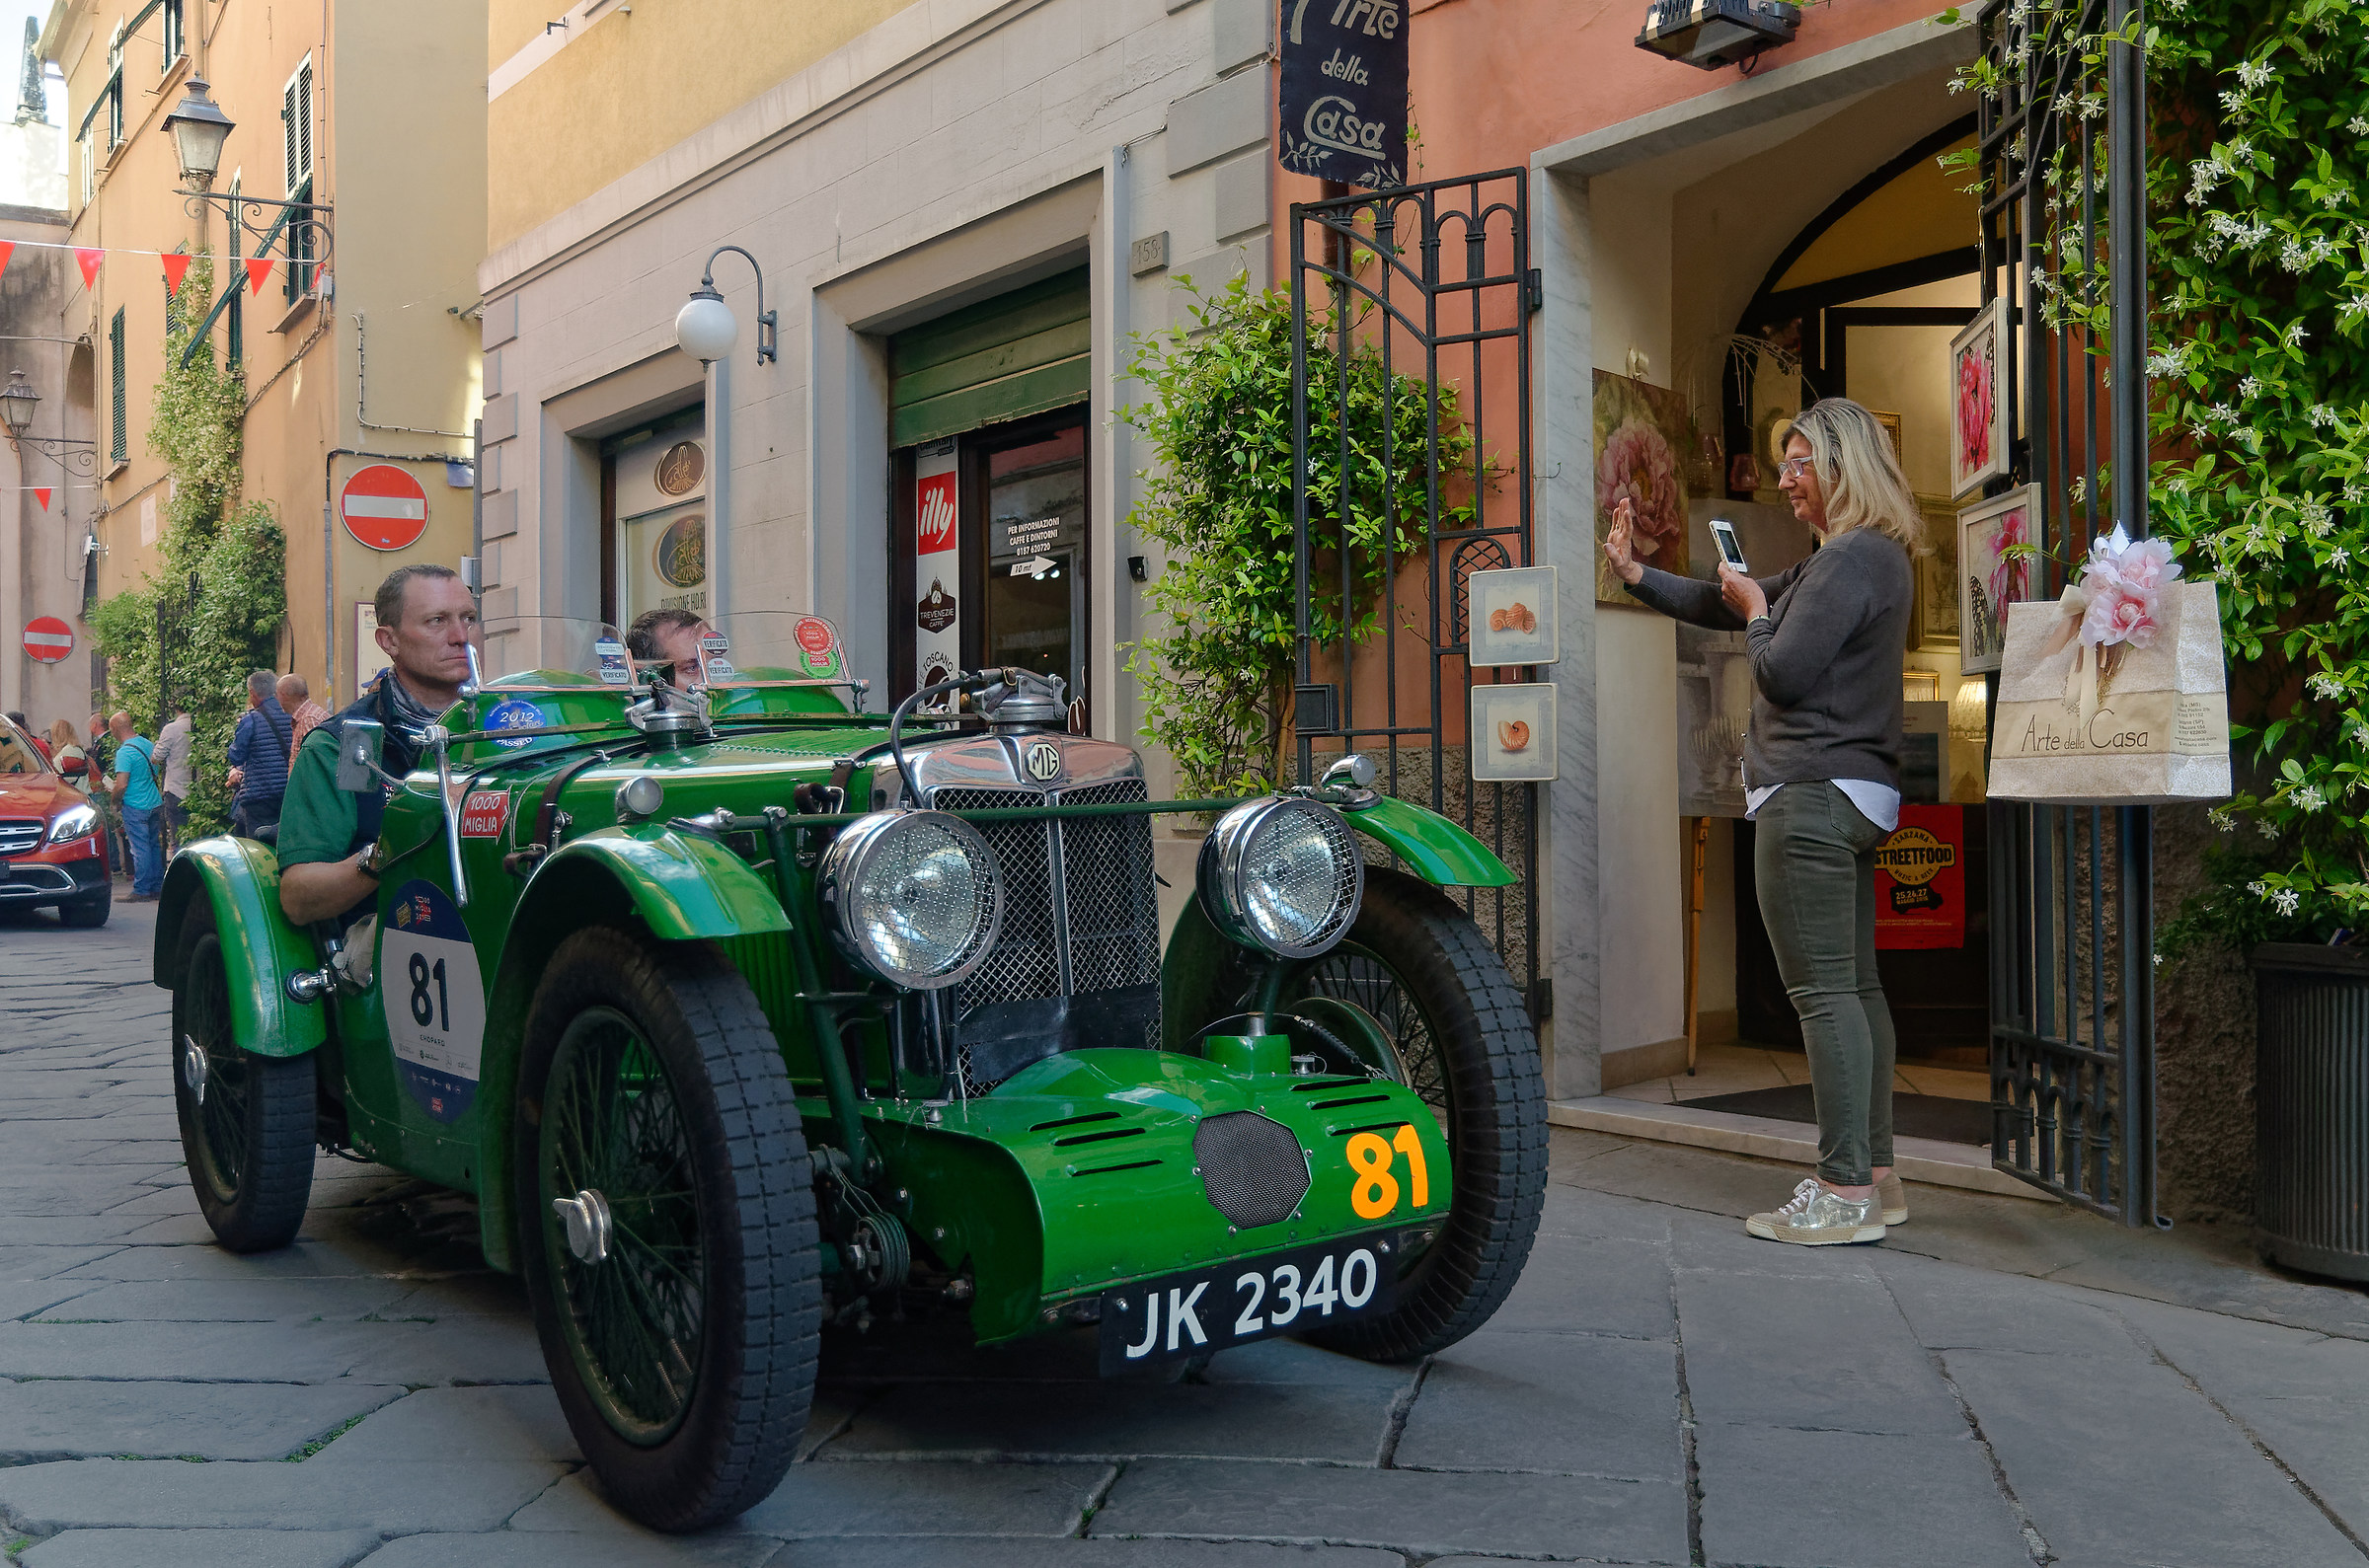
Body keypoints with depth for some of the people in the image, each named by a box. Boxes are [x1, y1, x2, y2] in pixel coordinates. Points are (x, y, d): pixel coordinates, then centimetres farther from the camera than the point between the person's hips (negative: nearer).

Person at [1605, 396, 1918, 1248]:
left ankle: (1845, 1193, -5)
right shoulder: (1870, 557, 20)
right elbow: (1727, 604, 24)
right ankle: (1875, 1175, 19)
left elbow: (1783, 673, -19)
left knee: (1824, 993, -9)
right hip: (1853, 794, 11)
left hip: (1813, 795, -11)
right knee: (1856, 986, 12)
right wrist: (1634, 571, 19)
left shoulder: (1848, 559, -15)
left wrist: (1756, 611, -1)